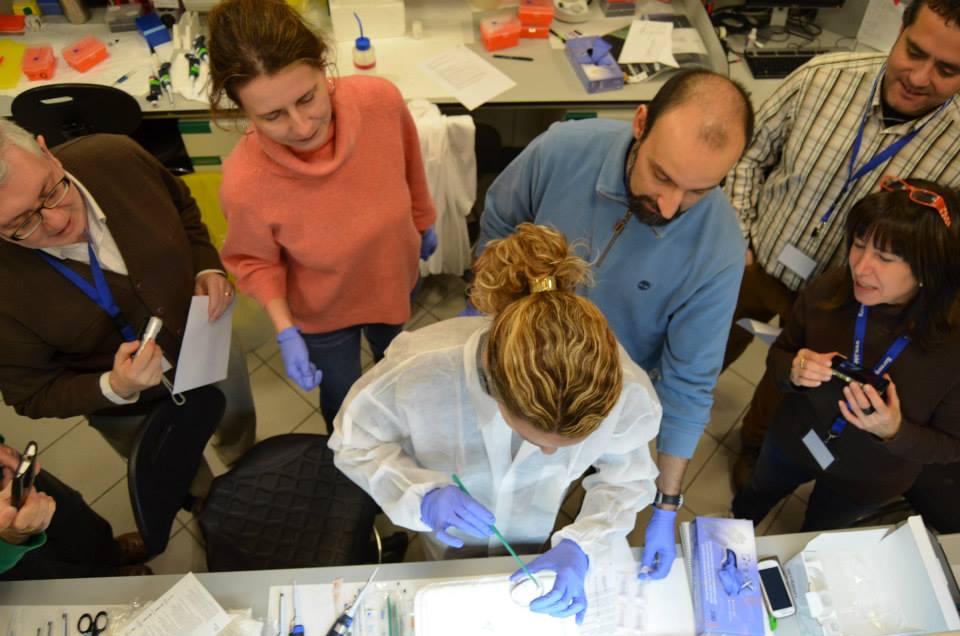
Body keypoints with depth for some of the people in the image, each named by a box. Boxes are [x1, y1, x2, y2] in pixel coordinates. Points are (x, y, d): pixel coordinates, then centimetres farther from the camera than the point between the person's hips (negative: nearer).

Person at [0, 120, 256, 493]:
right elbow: (33, 395, -17)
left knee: (241, 436, 33)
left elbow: (183, 209, -3)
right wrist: (115, 388, -35)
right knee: (189, 485, 28)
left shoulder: (114, 156, -26)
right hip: (136, 413, -3)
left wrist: (208, 269, -19)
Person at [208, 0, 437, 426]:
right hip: (321, 313, -2)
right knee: (342, 402, 26)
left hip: (394, 276, 3)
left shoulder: (382, 99, -32)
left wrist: (423, 221, 8)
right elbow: (255, 261, -15)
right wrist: (285, 331, -25)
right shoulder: (245, 183, -37)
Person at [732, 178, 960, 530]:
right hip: (794, 439, 2)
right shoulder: (826, 290, -28)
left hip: (868, 479, -1)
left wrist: (894, 433, -37)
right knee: (758, 495, 33)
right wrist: (793, 371, -32)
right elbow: (778, 355, -9)